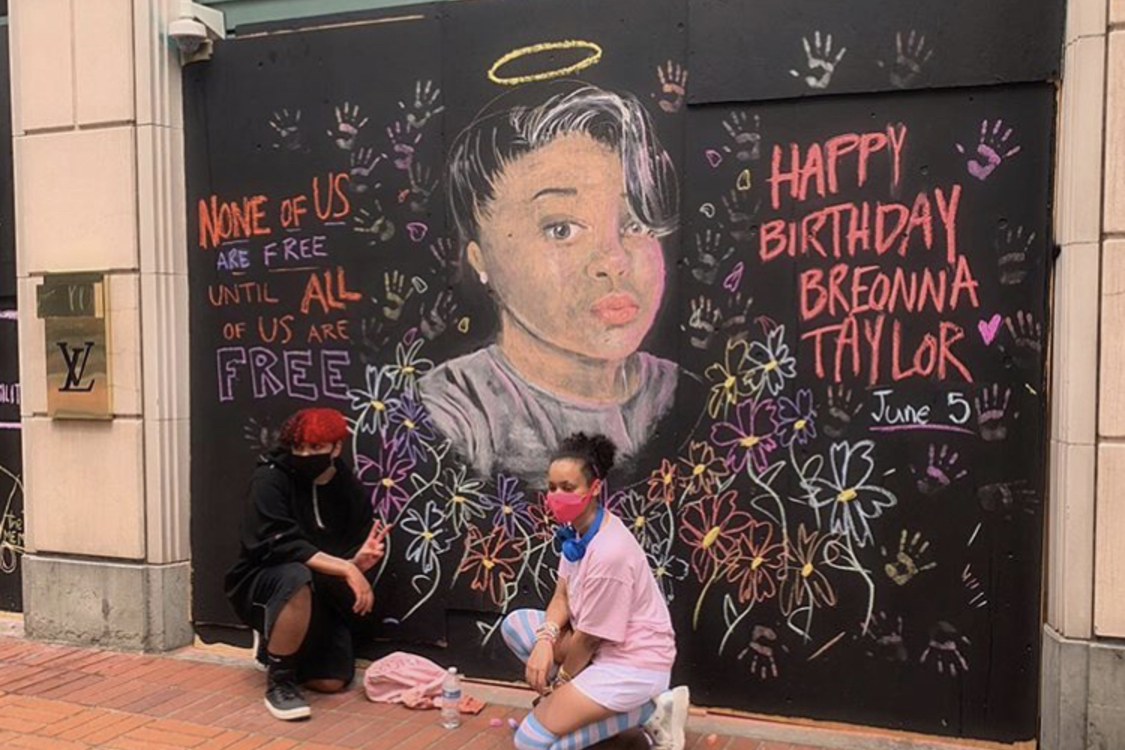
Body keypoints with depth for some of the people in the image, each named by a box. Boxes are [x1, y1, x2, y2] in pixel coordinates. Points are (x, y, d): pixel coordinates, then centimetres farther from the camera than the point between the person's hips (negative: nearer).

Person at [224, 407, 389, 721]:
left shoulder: (351, 491, -7)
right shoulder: (270, 478, -17)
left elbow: (354, 564, -6)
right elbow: (279, 545, -28)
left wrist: (359, 563, -31)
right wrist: (345, 568, -34)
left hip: (321, 597, 4)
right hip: (262, 583, -4)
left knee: (332, 682, -6)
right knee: (297, 577, -37)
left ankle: (277, 644, 26)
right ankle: (279, 681, -17)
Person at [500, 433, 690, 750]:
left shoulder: (609, 554, -29)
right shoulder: (575, 529, -2)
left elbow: (589, 638, -18)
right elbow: (563, 596, 3)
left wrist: (562, 680, -2)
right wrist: (545, 639, -16)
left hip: (633, 662, -9)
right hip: (602, 645, 9)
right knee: (515, 624, 4)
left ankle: (650, 712, -3)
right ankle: (579, 698, 6)